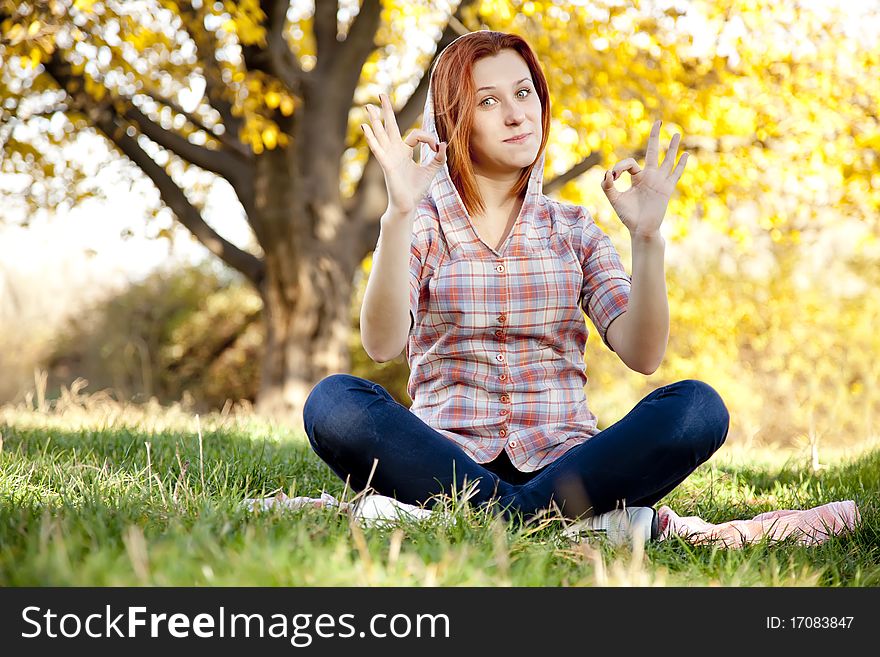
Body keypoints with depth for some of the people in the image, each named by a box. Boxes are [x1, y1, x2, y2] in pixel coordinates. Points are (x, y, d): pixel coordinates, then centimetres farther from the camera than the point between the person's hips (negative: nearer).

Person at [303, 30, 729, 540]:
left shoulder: (572, 229, 14)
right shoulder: (424, 223, 8)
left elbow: (643, 355, -1)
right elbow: (382, 344, -12)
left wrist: (647, 237, -13)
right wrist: (399, 215, -23)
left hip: (561, 465, 2)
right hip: (449, 464, -2)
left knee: (698, 406, -24)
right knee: (333, 401, -30)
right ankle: (588, 518, -29)